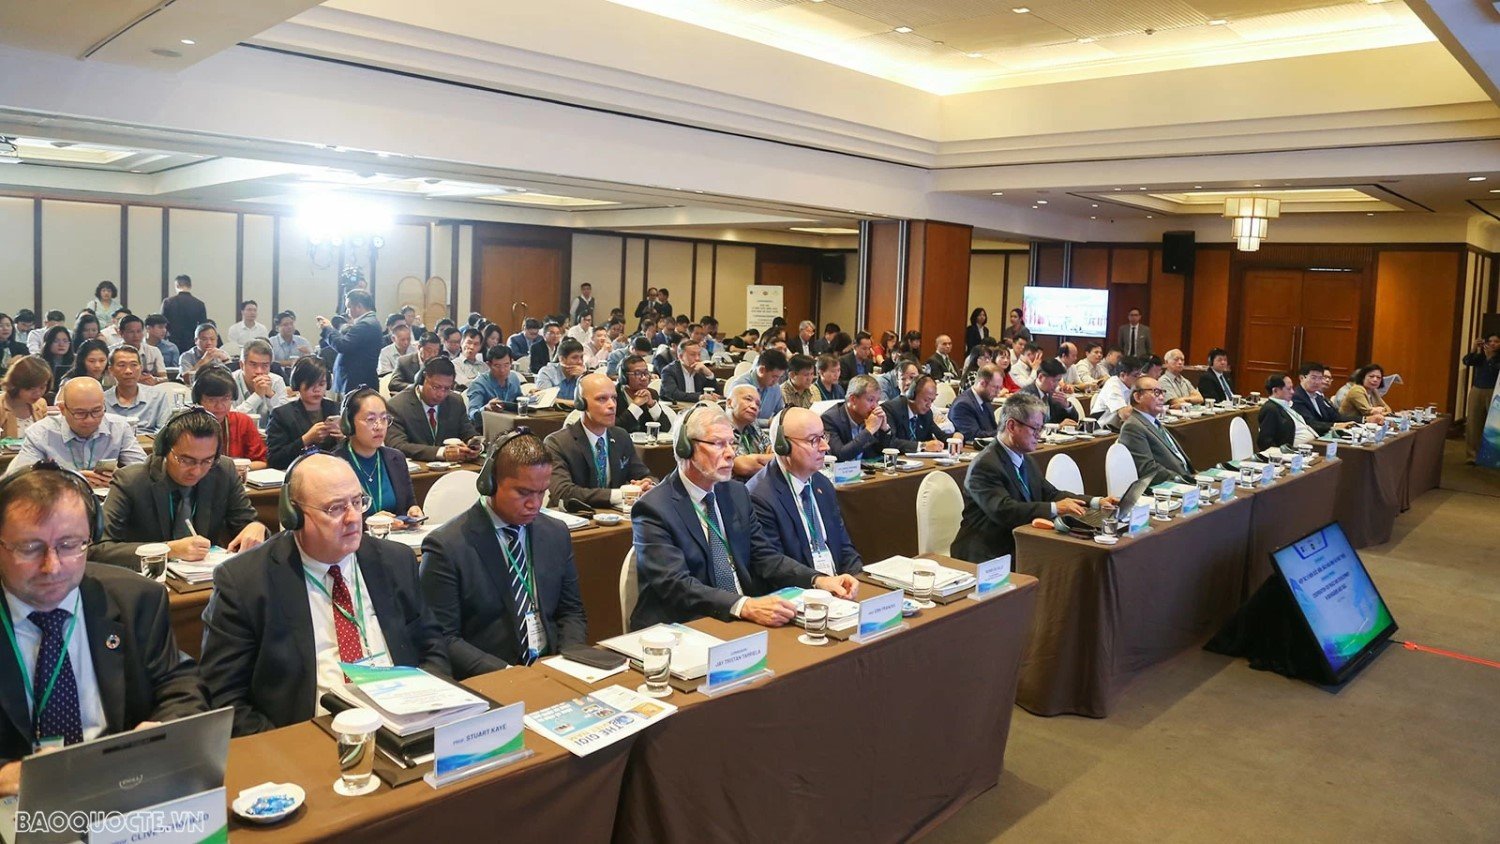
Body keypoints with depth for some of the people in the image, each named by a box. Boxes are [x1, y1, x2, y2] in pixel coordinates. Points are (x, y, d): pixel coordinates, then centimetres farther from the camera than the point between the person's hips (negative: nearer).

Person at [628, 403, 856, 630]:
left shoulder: (737, 494, 10)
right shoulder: (655, 509, -12)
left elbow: (765, 556, 9)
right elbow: (675, 585, -22)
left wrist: (819, 580, -9)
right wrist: (745, 607, -34)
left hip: (745, 620, 7)